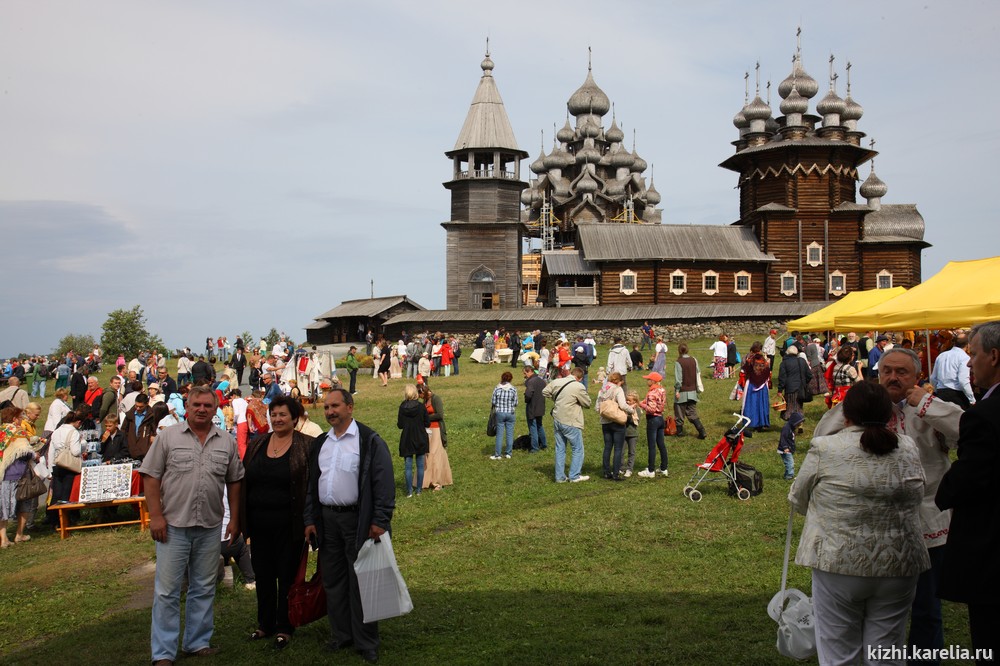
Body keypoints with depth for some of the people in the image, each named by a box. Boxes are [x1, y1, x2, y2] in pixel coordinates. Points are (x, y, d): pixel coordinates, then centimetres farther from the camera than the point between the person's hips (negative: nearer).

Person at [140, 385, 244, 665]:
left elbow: (234, 482, 10)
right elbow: (150, 476, -3)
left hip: (210, 527, 3)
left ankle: (198, 642, 26)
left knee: (203, 589, 13)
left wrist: (234, 519, 7)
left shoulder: (227, 442, 5)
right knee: (167, 590, 2)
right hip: (173, 525, -3)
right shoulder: (167, 437, -2)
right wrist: (156, 516, -9)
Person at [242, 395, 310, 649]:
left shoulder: (306, 446, -6)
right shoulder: (256, 445, 8)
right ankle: (265, 623, 28)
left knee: (287, 574, 5)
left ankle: (284, 627, 18)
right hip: (260, 523, 5)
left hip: (288, 523, -4)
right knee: (262, 573, 13)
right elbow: (243, 481, 12)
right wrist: (241, 518, 8)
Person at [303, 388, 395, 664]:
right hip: (327, 520, 6)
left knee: (360, 582, -1)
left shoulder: (370, 441, -7)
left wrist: (380, 521, -15)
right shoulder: (320, 444, 12)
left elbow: (383, 483, -11)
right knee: (333, 581, 12)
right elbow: (311, 484, 17)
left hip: (357, 519, -6)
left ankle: (366, 643, 10)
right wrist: (310, 520, 10)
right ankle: (340, 635, 26)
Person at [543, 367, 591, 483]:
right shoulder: (579, 387, -17)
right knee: (577, 449, 8)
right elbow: (587, 403, -6)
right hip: (571, 423, -6)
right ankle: (575, 475, 8)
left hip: (557, 420, 6)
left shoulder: (556, 382, 1)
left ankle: (560, 476, 15)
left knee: (560, 449, 12)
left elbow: (545, 392, 14)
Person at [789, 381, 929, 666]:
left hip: (839, 564, -3)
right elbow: (916, 496, 16)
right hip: (898, 566, 3)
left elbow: (798, 500, 3)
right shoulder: (908, 449, 2)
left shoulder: (825, 449, -8)